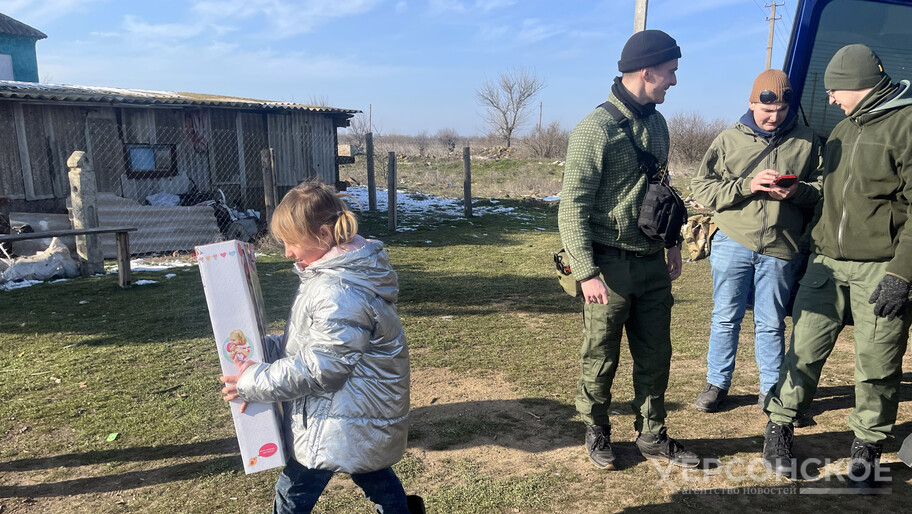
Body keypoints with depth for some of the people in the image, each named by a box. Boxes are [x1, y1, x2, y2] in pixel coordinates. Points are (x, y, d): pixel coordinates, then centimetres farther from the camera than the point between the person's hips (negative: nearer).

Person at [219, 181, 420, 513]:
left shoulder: (340, 292, -28)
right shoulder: (343, 271, 5)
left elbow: (319, 367, -24)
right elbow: (311, 342, 12)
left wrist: (255, 383, -15)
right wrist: (264, 347, 2)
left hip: (340, 427, -10)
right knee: (376, 480, 26)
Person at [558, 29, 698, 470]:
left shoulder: (656, 124, 10)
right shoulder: (596, 128, -15)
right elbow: (573, 207, -17)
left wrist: (672, 243, 20)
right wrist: (586, 272, -20)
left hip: (653, 265, 7)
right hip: (611, 266, -7)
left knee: (655, 356, 15)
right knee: (600, 359, 8)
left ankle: (652, 436, 32)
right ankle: (597, 433, 29)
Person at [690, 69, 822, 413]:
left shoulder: (806, 140, 7)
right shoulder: (729, 140, 4)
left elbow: (822, 188, 9)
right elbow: (701, 188, -2)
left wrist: (797, 192, -13)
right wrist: (747, 185, -15)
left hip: (780, 248, 1)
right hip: (732, 242, 0)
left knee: (771, 323, 10)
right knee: (725, 317, 8)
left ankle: (772, 390, 26)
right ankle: (717, 383, 23)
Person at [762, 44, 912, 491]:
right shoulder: (843, 130, 16)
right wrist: (813, 246, 19)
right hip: (827, 263, 6)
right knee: (805, 350, 4)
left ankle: (867, 447, 23)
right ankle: (778, 428, 17)